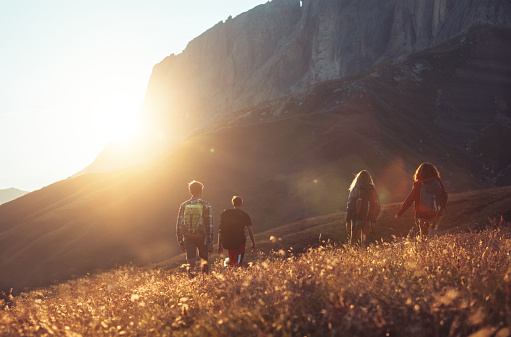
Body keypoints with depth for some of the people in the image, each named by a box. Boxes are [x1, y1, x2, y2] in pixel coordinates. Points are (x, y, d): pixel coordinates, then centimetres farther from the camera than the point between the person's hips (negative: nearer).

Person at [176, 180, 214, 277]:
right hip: (201, 237, -2)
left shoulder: (183, 206, 4)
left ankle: (191, 273, -18)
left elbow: (179, 225, 6)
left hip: (188, 237, 2)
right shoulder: (206, 206, -3)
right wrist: (210, 243, -1)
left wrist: (180, 241, 14)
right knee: (204, 258, 17)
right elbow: (209, 225, -4)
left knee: (191, 262, 5)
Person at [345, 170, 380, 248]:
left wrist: (347, 221, -5)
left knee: (353, 241, 7)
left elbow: (350, 205, -6)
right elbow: (377, 206, 12)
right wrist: (373, 219, 21)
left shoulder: (355, 190, -2)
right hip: (368, 220, 3)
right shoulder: (373, 190, 9)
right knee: (365, 242, 6)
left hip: (357, 219, -3)